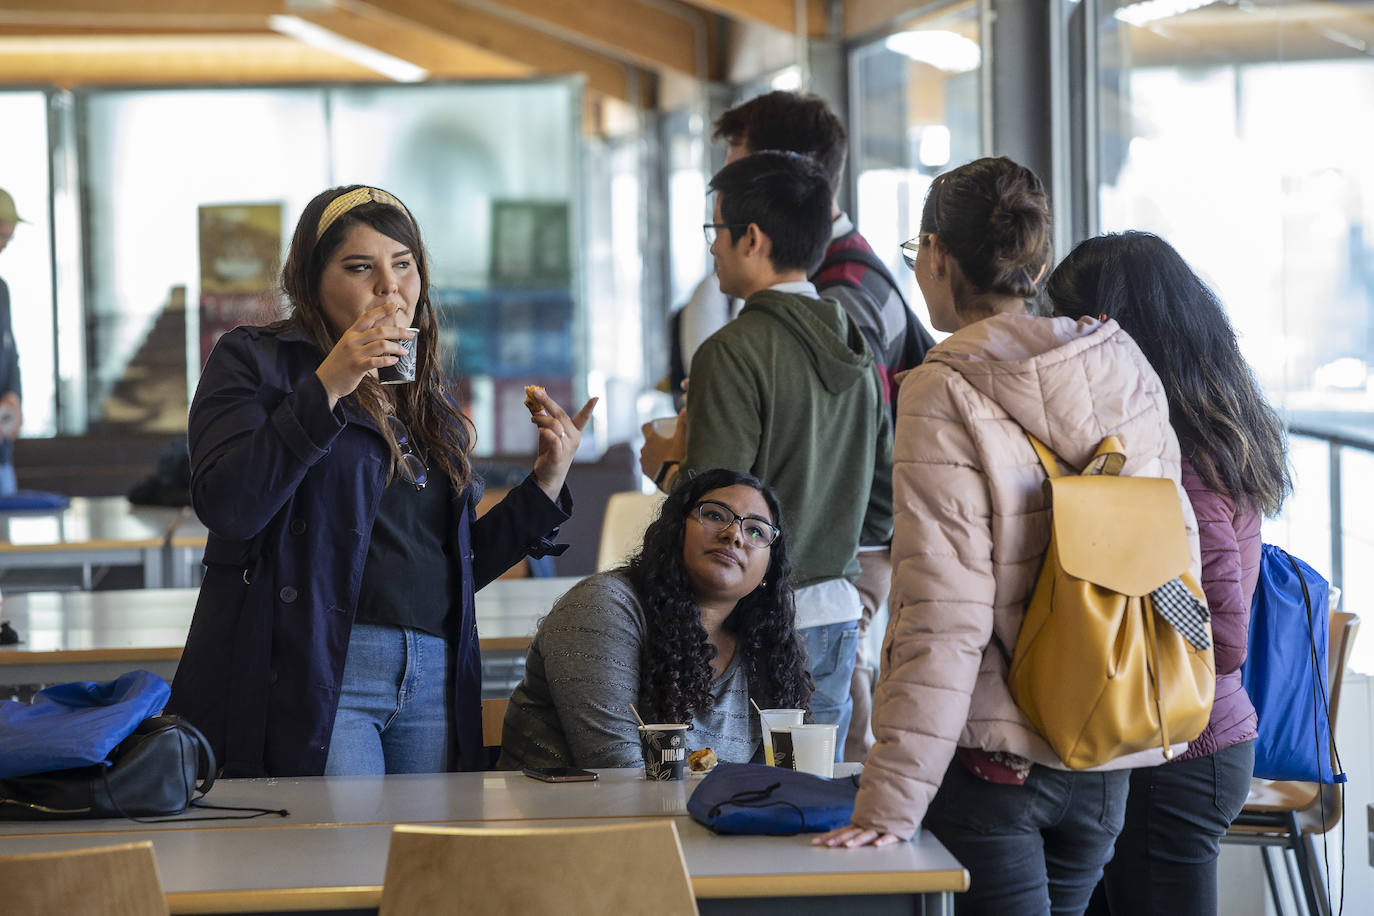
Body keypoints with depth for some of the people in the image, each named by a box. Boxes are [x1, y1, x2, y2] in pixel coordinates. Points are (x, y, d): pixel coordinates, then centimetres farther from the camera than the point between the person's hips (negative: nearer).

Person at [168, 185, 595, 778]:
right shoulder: (255, 361, 4)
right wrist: (327, 386, -17)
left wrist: (546, 483, 12)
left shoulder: (426, 403, 21)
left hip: (433, 684, 6)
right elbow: (224, 506, -14)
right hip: (315, 677, -6)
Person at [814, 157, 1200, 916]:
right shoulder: (1129, 377, 5)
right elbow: (1177, 559, 10)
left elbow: (944, 615, -19)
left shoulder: (946, 395, -13)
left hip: (992, 760, -6)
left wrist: (890, 803, -18)